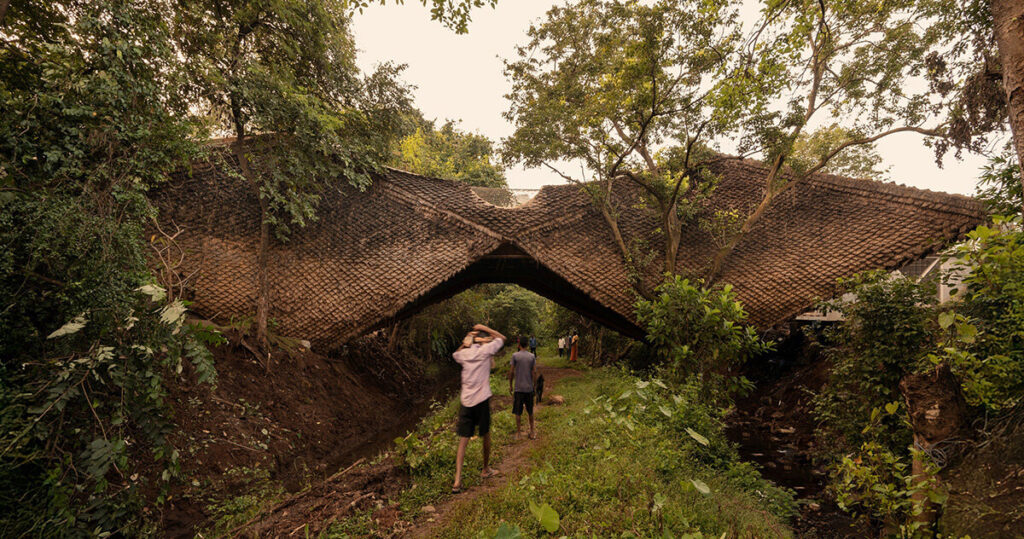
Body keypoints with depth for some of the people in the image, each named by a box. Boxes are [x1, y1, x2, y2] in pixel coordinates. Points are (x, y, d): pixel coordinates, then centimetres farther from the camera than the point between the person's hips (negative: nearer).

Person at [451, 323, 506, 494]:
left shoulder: (463, 354, 5)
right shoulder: (485, 350, -6)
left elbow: (455, 353, 30)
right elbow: (501, 338, 6)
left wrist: (467, 340, 18)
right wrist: (484, 328, 7)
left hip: (465, 402, 4)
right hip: (482, 401, -3)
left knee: (463, 441, 5)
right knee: (486, 436, 17)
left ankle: (457, 480, -1)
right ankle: (485, 469, 33)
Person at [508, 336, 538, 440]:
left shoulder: (515, 356, -9)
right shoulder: (532, 356, -2)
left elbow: (511, 372, -6)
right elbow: (534, 372, -2)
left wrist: (510, 385, 6)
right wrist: (535, 385, 9)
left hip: (518, 388, -2)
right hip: (529, 388, 3)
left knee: (518, 412, 7)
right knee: (530, 411, 16)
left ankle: (518, 432, 14)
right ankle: (532, 431, 25)